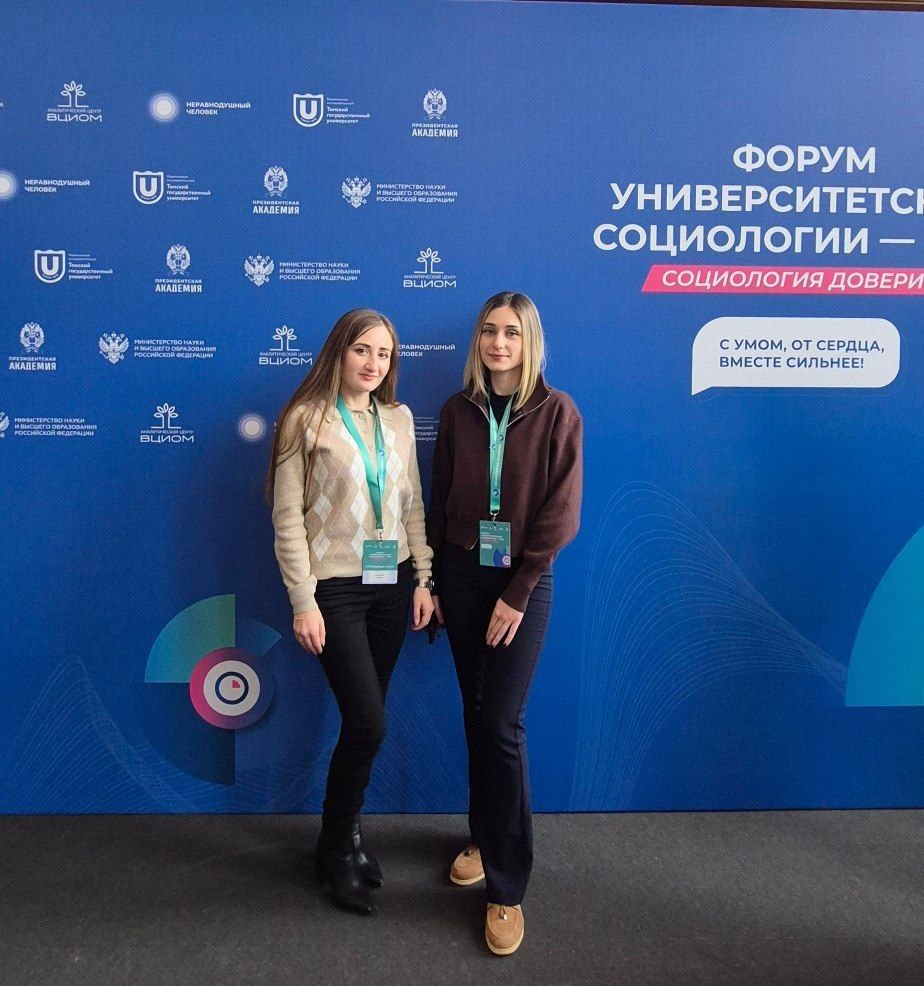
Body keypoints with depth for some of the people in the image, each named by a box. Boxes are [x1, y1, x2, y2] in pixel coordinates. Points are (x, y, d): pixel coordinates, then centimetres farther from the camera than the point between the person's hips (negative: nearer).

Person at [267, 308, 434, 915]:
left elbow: (413, 505, 11)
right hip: (336, 586, -5)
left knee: (365, 718, 11)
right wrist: (303, 601, -11)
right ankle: (337, 847, 18)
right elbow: (288, 516, -8)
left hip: (392, 584, 5)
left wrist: (423, 579, 6)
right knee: (369, 721, -6)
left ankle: (347, 828, 33)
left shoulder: (399, 419, 8)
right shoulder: (306, 419, -6)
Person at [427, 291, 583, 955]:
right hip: (462, 574, 4)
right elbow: (440, 501, 7)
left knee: (502, 725, -4)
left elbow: (559, 513, -10)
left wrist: (517, 593, -13)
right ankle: (485, 837, 34)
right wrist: (433, 581, 5)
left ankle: (508, 888, 10)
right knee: (477, 715, 13)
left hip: (522, 581, -3)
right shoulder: (458, 411, 3)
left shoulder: (557, 413, -6)